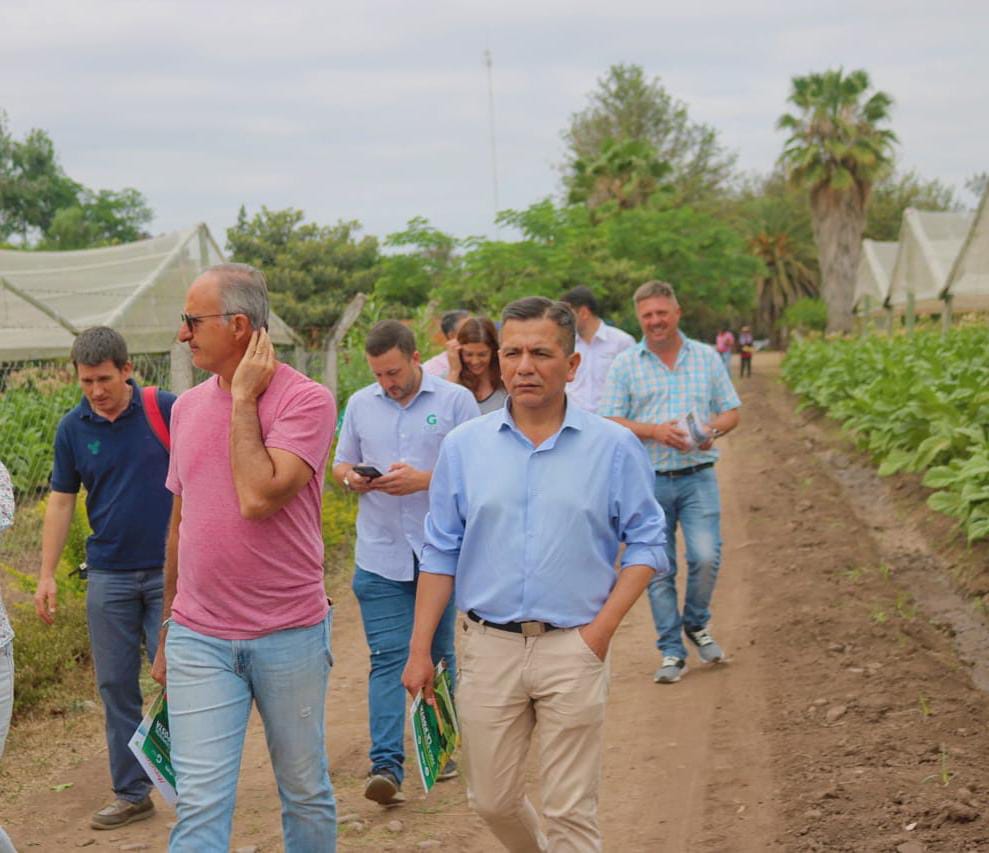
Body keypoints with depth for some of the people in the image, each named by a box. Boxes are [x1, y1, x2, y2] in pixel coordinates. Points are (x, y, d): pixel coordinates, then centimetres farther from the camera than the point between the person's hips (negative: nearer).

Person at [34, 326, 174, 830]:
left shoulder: (167, 410, -7)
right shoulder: (73, 429, 2)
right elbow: (61, 501, 7)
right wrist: (46, 576, 3)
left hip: (169, 570, -3)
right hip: (109, 575, 3)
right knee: (116, 687, 6)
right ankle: (131, 794, 16)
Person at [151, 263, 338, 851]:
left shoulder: (306, 400, -11)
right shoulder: (188, 406, 8)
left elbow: (259, 498, -25)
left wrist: (244, 398, -15)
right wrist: (167, 633, 20)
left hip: (290, 636, -4)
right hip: (199, 640, 4)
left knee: (306, 793, 12)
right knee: (200, 804, -2)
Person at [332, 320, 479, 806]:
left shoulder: (456, 402, -1)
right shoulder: (360, 405, 10)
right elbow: (340, 464, 17)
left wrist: (424, 479, -18)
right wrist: (351, 478, -7)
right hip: (380, 554, 2)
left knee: (439, 655, 11)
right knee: (387, 658, -6)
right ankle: (386, 765, -10)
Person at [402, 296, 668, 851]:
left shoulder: (614, 447, -1)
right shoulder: (464, 446, 4)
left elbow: (646, 542, 2)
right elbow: (441, 553, 8)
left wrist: (603, 627, -9)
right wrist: (420, 649, 4)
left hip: (574, 649, -2)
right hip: (489, 646, 3)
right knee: (493, 800, 13)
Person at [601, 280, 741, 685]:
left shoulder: (707, 358, 9)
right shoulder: (625, 364, 4)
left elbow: (731, 412, 12)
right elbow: (611, 423, -1)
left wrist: (713, 429, -10)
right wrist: (655, 431, -15)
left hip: (698, 478, 0)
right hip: (649, 481, 0)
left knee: (706, 557, -12)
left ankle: (696, 623, 17)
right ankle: (672, 652, 13)